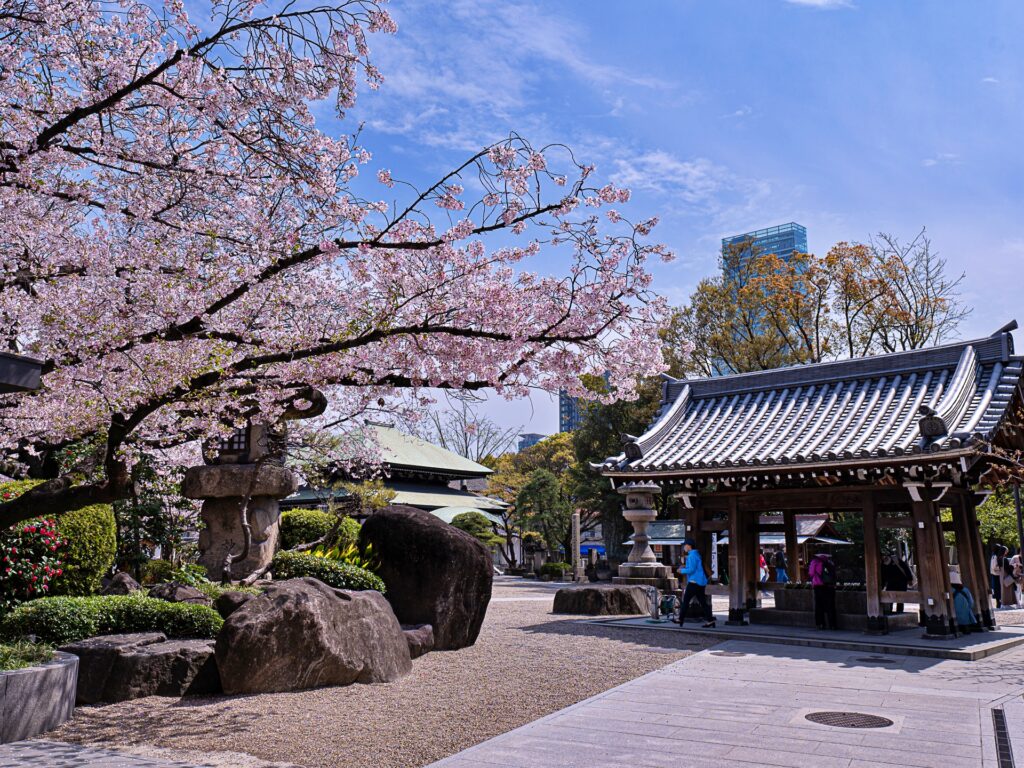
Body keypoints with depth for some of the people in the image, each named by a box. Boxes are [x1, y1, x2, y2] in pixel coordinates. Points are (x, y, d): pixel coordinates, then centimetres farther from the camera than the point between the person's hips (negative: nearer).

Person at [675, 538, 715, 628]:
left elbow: (691, 570, -19)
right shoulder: (696, 554, 18)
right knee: (702, 601, 7)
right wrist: (685, 567, 16)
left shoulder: (692, 556, -14)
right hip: (700, 582, 10)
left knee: (685, 600, -3)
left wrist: (682, 571, -5)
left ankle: (681, 619, 1)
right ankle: (710, 620, 3)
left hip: (694, 582, -10)